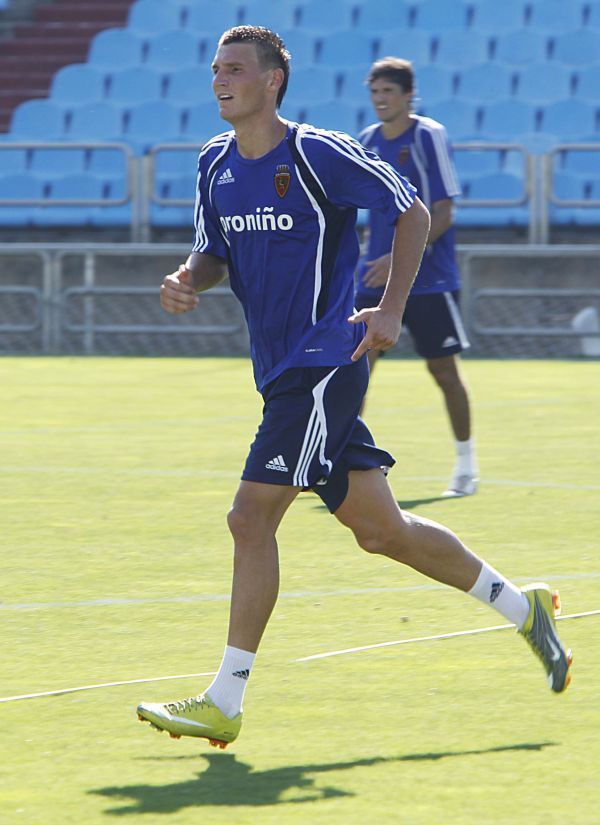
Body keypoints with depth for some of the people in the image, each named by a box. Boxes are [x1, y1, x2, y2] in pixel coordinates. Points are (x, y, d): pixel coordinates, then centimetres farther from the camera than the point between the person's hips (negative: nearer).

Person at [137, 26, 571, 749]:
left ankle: (224, 703, -10)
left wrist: (390, 310, -10)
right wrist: (188, 281, -4)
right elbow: (215, 253, 19)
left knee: (251, 516, -14)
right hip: (281, 370, 8)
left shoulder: (317, 153, -12)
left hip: (327, 360, -8)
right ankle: (522, 607, 30)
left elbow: (412, 212, -4)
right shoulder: (215, 165, 9)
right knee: (379, 529, 13)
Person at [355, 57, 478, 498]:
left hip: (429, 279, -5)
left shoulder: (430, 136, -10)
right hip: (376, 277, 5)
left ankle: (467, 465, 14)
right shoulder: (367, 141, 8)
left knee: (443, 368, 1)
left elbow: (443, 213, -15)